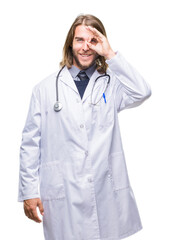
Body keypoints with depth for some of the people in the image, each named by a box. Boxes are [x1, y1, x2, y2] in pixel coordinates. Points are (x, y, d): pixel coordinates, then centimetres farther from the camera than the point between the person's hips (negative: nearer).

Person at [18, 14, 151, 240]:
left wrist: (110, 54, -12)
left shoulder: (110, 84, 8)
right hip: (63, 196, -1)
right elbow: (31, 142, 5)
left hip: (107, 194, 1)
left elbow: (142, 92, -13)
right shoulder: (46, 88, 6)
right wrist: (29, 191, 0)